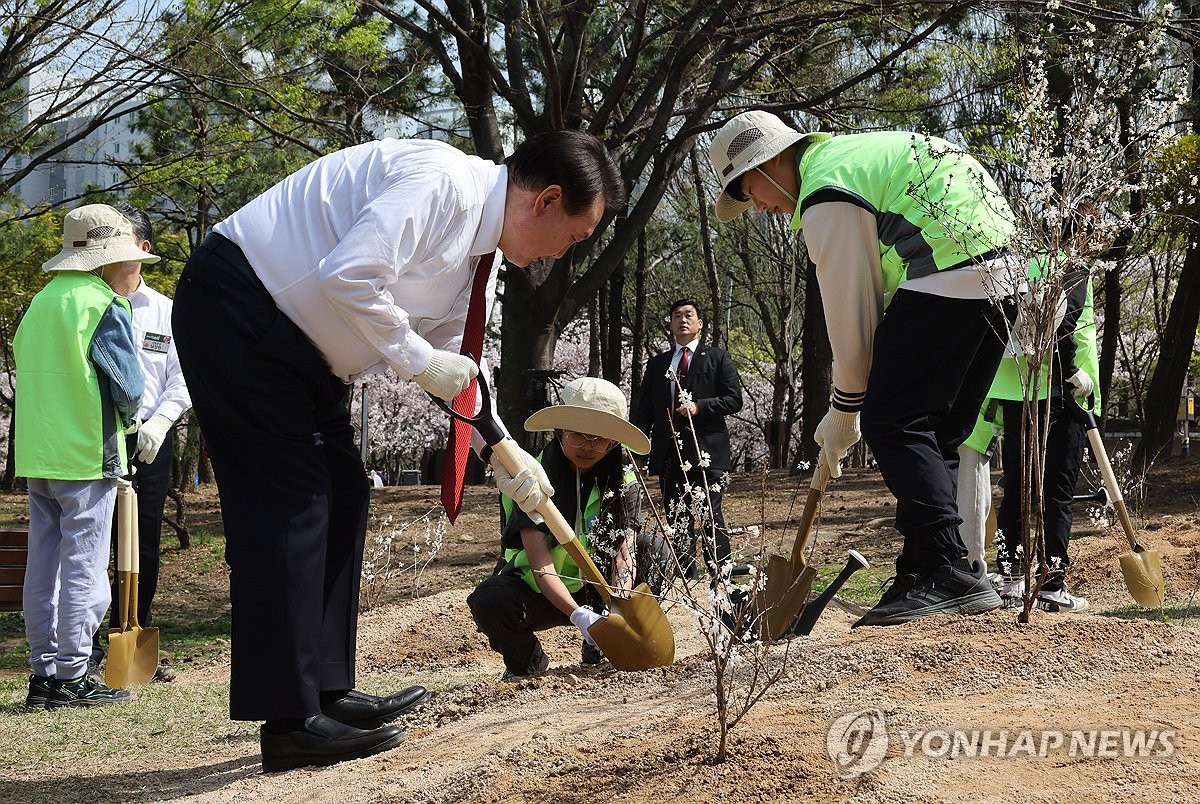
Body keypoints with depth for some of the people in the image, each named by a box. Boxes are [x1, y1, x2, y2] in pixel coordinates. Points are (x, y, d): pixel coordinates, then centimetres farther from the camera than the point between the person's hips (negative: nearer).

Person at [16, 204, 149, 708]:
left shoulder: (38, 304, 14)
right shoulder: (103, 305, -8)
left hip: (36, 456, 7)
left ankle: (43, 672, 13)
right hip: (88, 456, -7)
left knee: (43, 566, 9)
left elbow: (28, 374, 18)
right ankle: (71, 676, -3)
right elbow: (127, 385, -11)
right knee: (84, 567, -3)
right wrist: (128, 419, 9)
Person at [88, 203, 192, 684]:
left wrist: (158, 424, -11)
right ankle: (88, 651, 2)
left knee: (144, 547, 5)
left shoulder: (165, 312, 10)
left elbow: (180, 383, 6)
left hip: (150, 440, 2)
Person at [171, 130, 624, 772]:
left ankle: (326, 692, 15)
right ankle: (290, 721, -8)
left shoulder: (486, 249, 10)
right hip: (237, 306, -10)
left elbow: (456, 364, 18)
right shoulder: (442, 181, -22)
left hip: (299, 340, 11)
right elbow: (349, 275, -33)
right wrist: (418, 359, -20)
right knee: (288, 502, -11)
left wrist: (506, 456, 13)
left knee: (342, 496, 9)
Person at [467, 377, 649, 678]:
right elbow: (541, 566, -26)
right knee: (489, 602, -36)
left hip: (597, 589, 3)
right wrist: (578, 615, -42)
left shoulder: (624, 481, -8)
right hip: (541, 592, -3)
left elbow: (624, 552, -19)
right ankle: (527, 659, 1)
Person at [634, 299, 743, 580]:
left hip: (706, 452, -4)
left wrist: (699, 407, -13)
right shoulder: (656, 364, 18)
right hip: (669, 454, 4)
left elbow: (734, 399, 0)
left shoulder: (717, 358, 8)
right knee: (677, 520, 5)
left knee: (710, 516, -7)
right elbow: (644, 411, 16)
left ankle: (721, 580, -4)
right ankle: (686, 581, 11)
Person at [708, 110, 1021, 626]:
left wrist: (844, 410, 7)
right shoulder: (850, 152, 25)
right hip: (1000, 277, 10)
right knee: (934, 434, 11)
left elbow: (849, 311, -4)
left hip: (947, 281, -10)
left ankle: (945, 573, -18)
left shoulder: (826, 195, -7)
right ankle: (924, 578, 10)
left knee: (891, 423, -10)